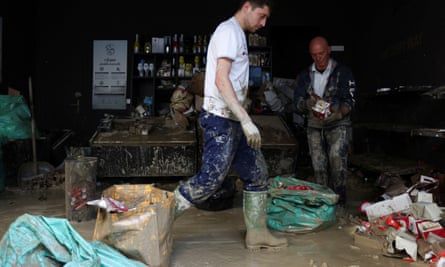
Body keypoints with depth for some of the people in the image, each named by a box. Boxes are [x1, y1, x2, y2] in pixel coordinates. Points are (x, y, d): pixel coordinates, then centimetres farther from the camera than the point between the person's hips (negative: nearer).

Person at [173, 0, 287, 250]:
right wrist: (246, 119, -25)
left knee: (257, 172, 11)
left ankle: (257, 233, 20)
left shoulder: (237, 34, 21)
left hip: (234, 121, 10)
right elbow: (221, 80, -21)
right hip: (221, 119, -10)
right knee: (211, 178, -11)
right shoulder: (229, 30, -9)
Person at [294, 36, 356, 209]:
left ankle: (339, 200, -12)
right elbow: (297, 104, 4)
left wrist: (336, 114, -26)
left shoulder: (343, 72, 1)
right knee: (319, 167, 0)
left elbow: (349, 102, -5)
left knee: (337, 157, -22)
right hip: (314, 126, 3)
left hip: (338, 125, -3)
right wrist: (308, 104, -20)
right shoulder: (305, 75, 10)